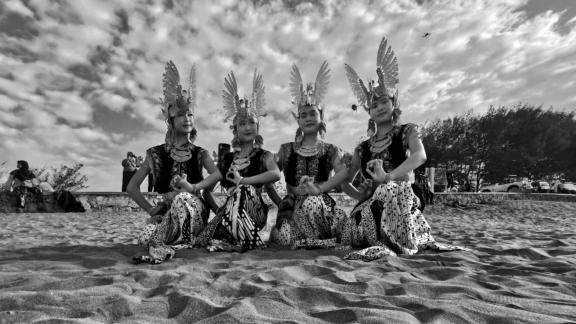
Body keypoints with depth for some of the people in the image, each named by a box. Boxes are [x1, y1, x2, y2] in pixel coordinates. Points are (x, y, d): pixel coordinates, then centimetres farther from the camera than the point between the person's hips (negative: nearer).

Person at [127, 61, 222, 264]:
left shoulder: (200, 154, 6)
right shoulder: (156, 154, 7)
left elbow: (218, 173, -14)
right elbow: (132, 188, 9)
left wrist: (194, 188, -28)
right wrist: (151, 210, -2)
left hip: (195, 210, -1)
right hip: (168, 210, 1)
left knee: (182, 198, -37)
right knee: (145, 239, -28)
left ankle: (165, 248, -29)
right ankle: (192, 241, -18)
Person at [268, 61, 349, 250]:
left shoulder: (331, 150, 8)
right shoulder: (287, 149, 13)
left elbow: (344, 173, -12)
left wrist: (319, 188, -22)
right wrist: (279, 202, 1)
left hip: (320, 204, -1)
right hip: (292, 205, 2)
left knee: (312, 202, -40)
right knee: (284, 238, -30)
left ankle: (322, 238, -13)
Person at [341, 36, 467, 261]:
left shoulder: (406, 131, 7)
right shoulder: (363, 147, 17)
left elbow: (420, 156, -17)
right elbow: (344, 181, 19)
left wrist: (387, 177, -29)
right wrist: (359, 195, -2)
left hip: (399, 197, -5)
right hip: (371, 203, 5)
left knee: (389, 189, -38)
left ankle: (391, 245, -25)